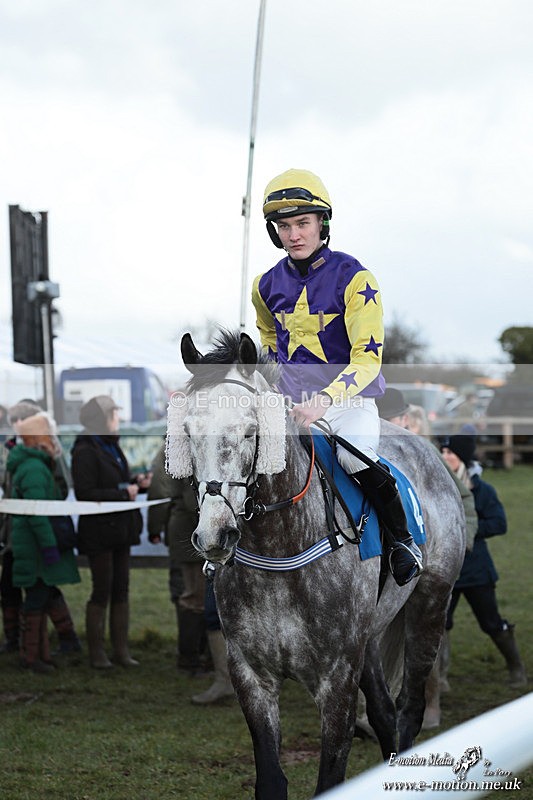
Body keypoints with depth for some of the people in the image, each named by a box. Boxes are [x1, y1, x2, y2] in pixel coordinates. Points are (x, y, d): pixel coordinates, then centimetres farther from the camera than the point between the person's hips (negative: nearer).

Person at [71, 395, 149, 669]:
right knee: (102, 591, -3)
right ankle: (96, 653, 5)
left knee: (121, 590, 9)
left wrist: (136, 483, 2)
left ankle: (121, 650, 14)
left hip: (120, 529, 8)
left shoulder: (111, 448, 15)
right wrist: (124, 493, -18)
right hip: (99, 531, -8)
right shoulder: (85, 452, -14)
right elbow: (85, 494, -20)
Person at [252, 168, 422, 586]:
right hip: (293, 403, 5)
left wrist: (327, 398, -32)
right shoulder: (268, 285, 4)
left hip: (350, 400, -5)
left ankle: (403, 539, -3)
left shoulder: (353, 278, -12)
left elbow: (368, 357, -18)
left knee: (356, 461, -28)